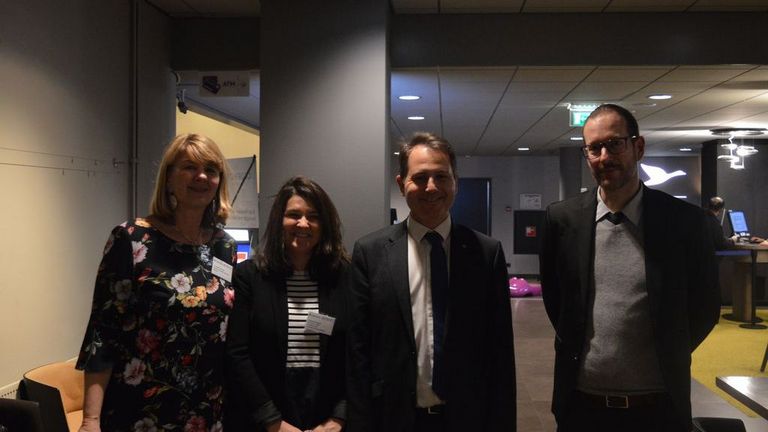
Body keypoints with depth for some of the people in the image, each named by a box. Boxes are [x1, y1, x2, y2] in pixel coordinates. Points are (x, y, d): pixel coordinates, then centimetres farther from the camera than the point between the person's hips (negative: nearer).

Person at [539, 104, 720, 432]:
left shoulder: (684, 220, -6)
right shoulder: (562, 218, -3)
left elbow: (705, 305, 4)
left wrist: (668, 358, 8)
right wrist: (579, 349, 10)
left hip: (658, 405, -1)